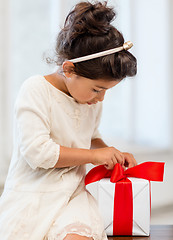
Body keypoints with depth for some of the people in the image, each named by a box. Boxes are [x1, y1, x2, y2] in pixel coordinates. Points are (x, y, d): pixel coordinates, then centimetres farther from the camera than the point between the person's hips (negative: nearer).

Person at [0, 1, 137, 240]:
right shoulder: (36, 89, -12)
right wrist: (94, 155, -14)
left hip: (72, 193, 3)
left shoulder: (92, 101, 8)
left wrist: (113, 155, 5)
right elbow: (36, 151, -20)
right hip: (32, 193, -3)